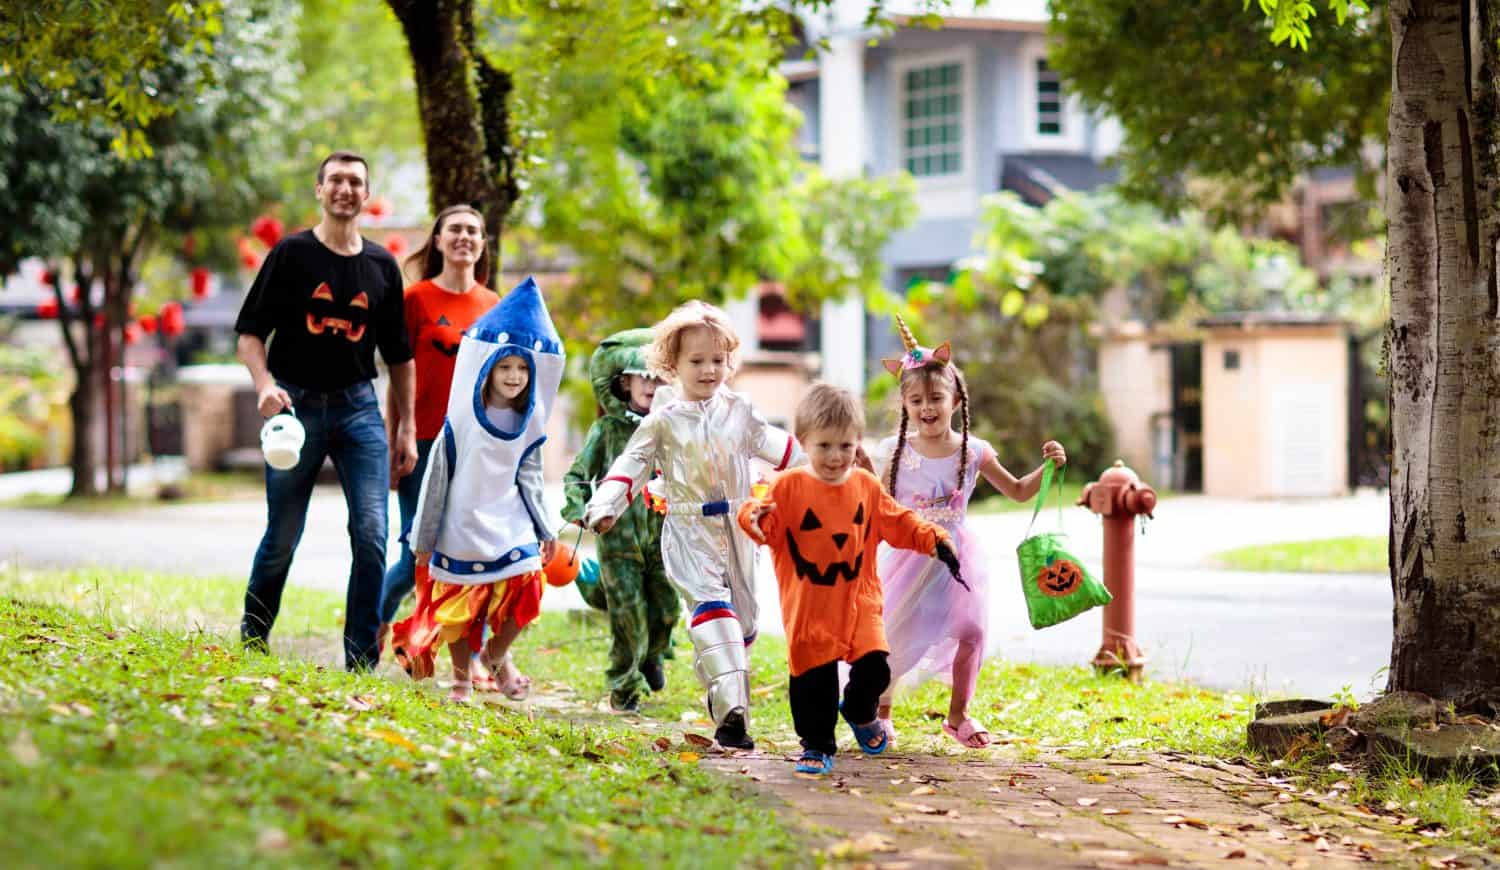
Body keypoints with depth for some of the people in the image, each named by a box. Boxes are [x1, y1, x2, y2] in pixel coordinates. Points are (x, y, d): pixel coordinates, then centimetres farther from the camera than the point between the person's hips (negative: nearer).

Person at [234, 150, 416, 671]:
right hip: (297, 405, -2)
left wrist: (407, 428, 12)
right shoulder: (291, 254, 2)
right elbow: (250, 332, 1)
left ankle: (362, 661, -4)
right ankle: (250, 643, 25)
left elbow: (398, 354, 16)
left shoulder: (382, 266, 11)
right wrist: (265, 385, -17)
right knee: (282, 538, 4)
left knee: (371, 534, -10)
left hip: (359, 405, 2)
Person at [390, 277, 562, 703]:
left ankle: (497, 655, 17)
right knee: (458, 604, 3)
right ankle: (461, 679, 24)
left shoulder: (528, 424, 2)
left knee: (522, 590, -11)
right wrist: (425, 538, -1)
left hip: (511, 526, 3)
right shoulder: (462, 421, -9)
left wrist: (545, 530, 14)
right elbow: (437, 479, -4)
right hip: (462, 529, -3)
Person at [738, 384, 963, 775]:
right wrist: (755, 517, -31)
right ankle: (817, 746, 13)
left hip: (859, 599, 3)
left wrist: (932, 539, -1)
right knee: (813, 675, -2)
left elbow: (898, 523, 13)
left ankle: (860, 713, 29)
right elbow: (771, 528, -9)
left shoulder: (867, 486, 6)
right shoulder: (790, 486, -5)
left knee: (874, 666, -4)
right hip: (808, 603, -3)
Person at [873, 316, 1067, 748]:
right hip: (909, 555, -1)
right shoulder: (896, 453, -5)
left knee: (969, 631, -7)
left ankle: (958, 715, 14)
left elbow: (1018, 490, 8)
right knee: (892, 634, -5)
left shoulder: (973, 452, -3)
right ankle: (881, 712, 16)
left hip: (956, 554, 1)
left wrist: (1047, 467, -8)